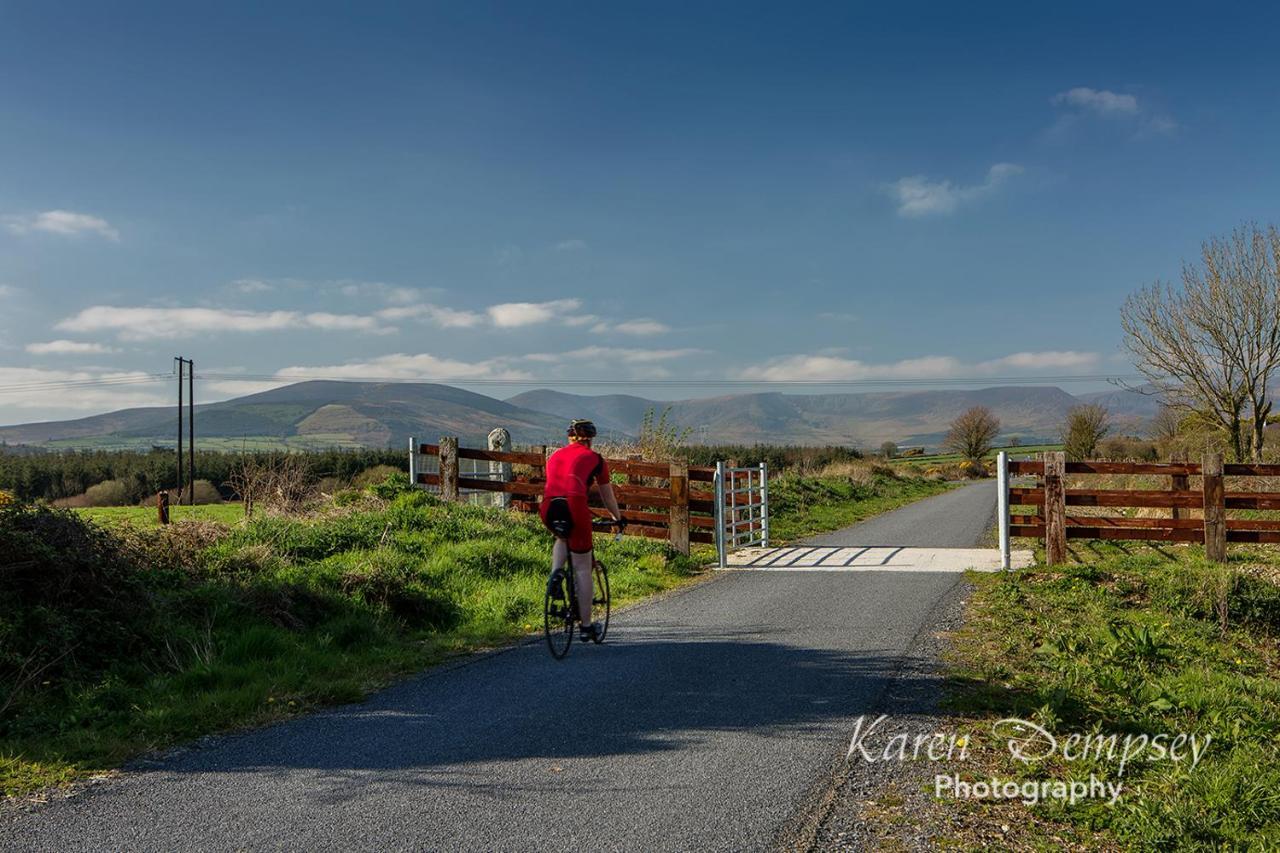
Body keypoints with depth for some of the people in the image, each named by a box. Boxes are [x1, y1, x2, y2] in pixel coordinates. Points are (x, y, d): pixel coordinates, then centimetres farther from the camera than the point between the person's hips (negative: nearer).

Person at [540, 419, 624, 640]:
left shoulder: (554, 456, 24)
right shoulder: (595, 459, 14)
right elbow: (607, 496, 23)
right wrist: (618, 518, 38)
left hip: (548, 509, 4)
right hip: (574, 508, -3)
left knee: (563, 538, 37)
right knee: (582, 569, 9)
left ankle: (556, 573, 9)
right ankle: (587, 627, 15)